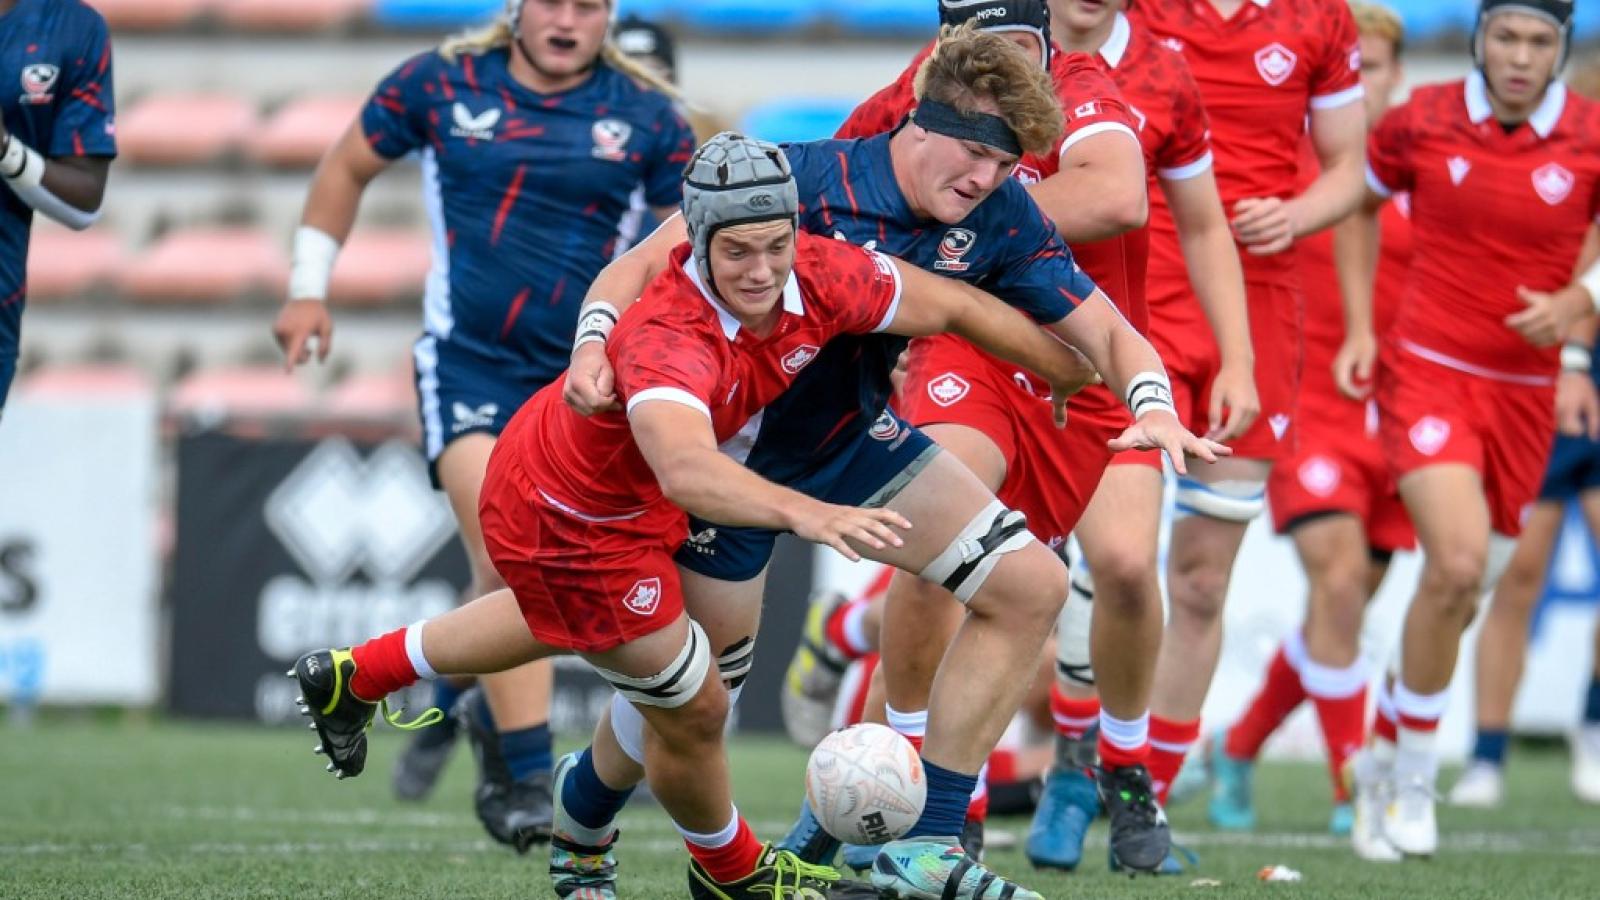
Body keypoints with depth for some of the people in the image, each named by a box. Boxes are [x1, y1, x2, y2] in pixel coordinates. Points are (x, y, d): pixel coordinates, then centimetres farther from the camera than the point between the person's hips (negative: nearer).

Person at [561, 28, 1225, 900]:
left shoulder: (1003, 220, -12)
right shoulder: (808, 179, -27)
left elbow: (1105, 334, -7)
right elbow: (644, 264, -26)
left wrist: (1152, 407, -29)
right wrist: (596, 346, -45)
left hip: (853, 434, 6)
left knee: (1029, 588, -6)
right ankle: (579, 822, 33)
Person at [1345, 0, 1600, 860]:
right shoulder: (1421, 120, -4)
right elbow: (1360, 201, 14)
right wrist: (1359, 326, 7)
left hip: (1524, 391, 3)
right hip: (1426, 370, -3)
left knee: (1463, 590, 11)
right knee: (1458, 558, -21)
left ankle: (1386, 754, 35)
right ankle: (1413, 774, -4)